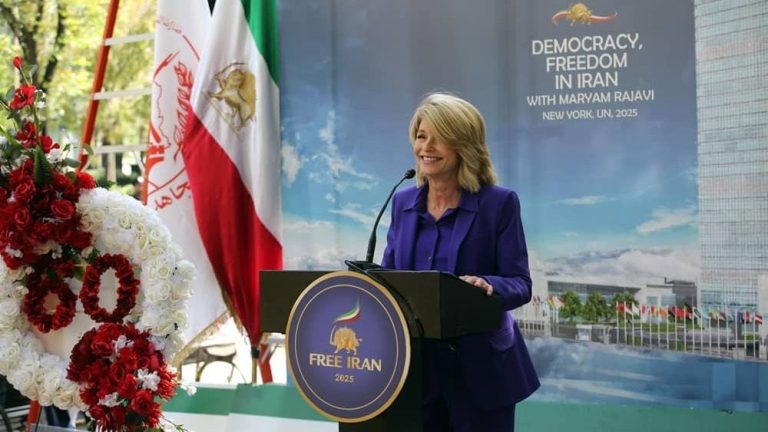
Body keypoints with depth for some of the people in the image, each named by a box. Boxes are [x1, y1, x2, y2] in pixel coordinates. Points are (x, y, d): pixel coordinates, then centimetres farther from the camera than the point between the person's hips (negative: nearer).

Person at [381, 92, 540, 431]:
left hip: (479, 369, -4)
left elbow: (520, 284, -10)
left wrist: (486, 286, -32)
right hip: (417, 365, 4)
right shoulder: (403, 203, 7)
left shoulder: (499, 203, -7)